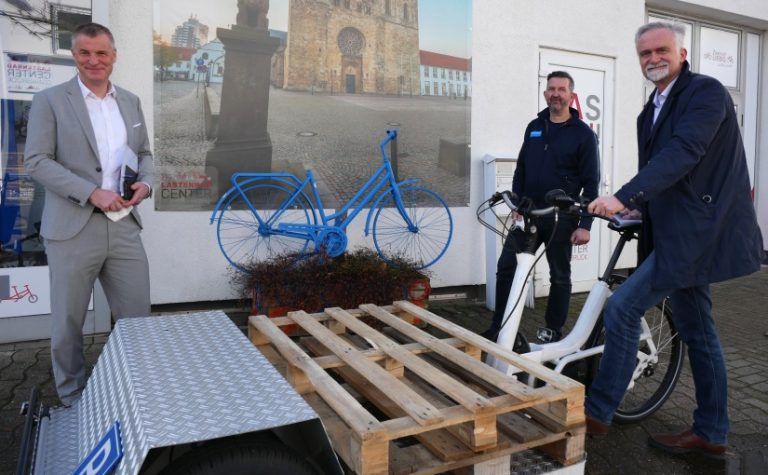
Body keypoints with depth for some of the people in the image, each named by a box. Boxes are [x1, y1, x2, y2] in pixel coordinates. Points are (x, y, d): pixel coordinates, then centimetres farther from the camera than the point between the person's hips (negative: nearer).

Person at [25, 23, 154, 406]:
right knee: (68, 322, 8)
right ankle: (73, 398, 28)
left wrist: (145, 182, -2)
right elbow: (36, 161, -7)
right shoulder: (50, 100, 0)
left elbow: (144, 152, 20)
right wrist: (92, 193, -17)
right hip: (72, 229, -3)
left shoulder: (131, 101, 13)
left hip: (124, 227, 4)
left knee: (137, 317, 9)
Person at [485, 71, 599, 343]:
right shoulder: (534, 127, 10)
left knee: (560, 276, 8)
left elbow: (590, 183, -6)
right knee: (506, 267, 0)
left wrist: (585, 224, -12)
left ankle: (553, 331, 22)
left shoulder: (583, 134, -4)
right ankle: (498, 328, 11)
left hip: (561, 219, -4)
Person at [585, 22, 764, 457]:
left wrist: (623, 196, -34)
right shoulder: (652, 111, 16)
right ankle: (711, 434, 27)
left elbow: (683, 153, -26)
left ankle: (596, 413, 0)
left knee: (622, 308, -13)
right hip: (682, 233, 9)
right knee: (697, 331, 14)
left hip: (698, 232, -9)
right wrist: (637, 208, 3)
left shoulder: (706, 91, -10)